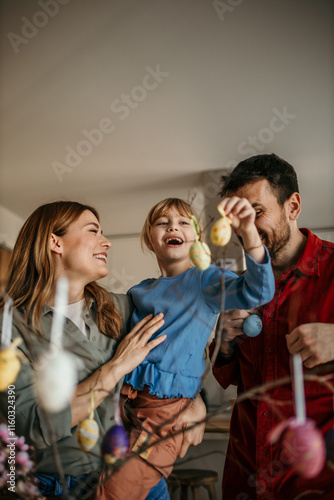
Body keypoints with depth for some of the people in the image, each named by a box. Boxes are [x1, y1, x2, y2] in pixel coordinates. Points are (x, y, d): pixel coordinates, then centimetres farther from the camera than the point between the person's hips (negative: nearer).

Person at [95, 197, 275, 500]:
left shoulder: (205, 280, -4)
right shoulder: (139, 292, 12)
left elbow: (257, 292, -21)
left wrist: (249, 232, -33)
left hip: (166, 408, -6)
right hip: (124, 403, 6)